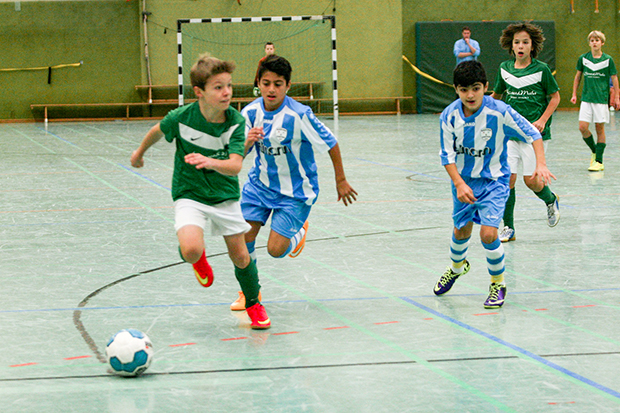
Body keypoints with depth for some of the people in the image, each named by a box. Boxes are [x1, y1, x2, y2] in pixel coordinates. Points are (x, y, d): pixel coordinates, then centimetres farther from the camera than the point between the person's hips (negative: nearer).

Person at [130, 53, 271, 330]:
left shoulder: (236, 121, -18)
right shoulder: (182, 117, -20)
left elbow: (235, 165, -28)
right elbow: (158, 131, 3)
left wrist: (211, 162, -49)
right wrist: (140, 152, 21)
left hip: (226, 195, 2)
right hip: (189, 194, -2)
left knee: (239, 256, 7)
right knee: (191, 250, -25)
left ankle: (253, 304, 34)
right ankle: (197, 258, 14)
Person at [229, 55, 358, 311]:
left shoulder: (299, 115, -24)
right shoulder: (250, 113, -9)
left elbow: (331, 144, -12)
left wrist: (341, 181, -2)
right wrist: (247, 142, -28)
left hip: (295, 191, -4)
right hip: (259, 184, 4)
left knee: (276, 249, -10)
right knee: (244, 237, -6)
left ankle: (299, 232, 27)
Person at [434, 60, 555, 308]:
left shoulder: (499, 112, -21)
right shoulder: (449, 116, -13)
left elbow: (533, 134, -14)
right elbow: (447, 155, -8)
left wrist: (541, 163, -27)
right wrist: (459, 184, -21)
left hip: (493, 181, -3)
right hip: (463, 180, 3)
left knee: (488, 234, -17)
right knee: (461, 232, 18)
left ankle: (498, 284, 7)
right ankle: (457, 266, 53)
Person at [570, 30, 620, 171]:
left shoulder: (608, 60, -1)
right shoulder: (583, 59, 4)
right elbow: (578, 76, 15)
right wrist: (574, 94, 13)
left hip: (601, 99, -2)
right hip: (586, 99, 2)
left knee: (600, 128, -1)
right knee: (583, 127, -8)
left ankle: (599, 161, 4)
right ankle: (594, 151, 17)